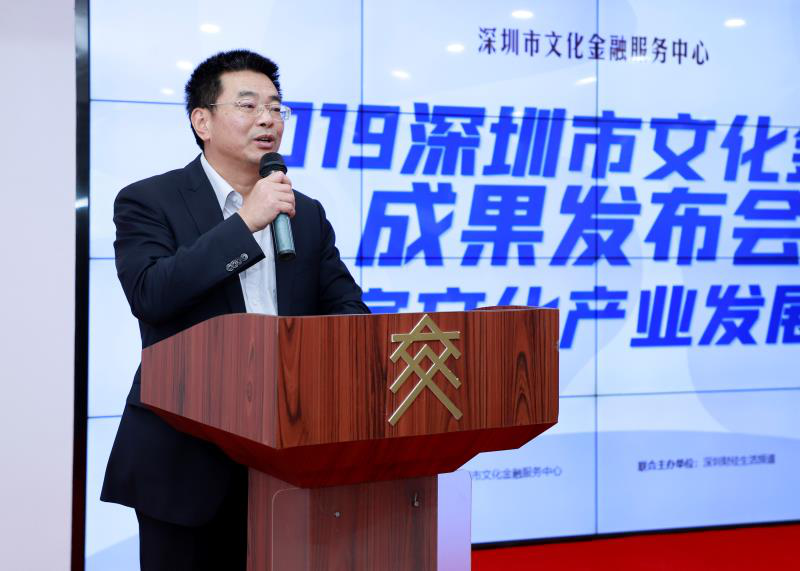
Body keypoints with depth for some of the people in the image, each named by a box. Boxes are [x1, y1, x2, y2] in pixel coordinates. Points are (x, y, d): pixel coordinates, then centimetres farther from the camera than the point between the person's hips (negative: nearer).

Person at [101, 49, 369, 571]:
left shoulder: (307, 214, 12)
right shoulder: (149, 201, -2)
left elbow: (346, 307, 9)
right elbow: (149, 293, -18)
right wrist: (246, 223, -19)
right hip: (184, 456, -4)